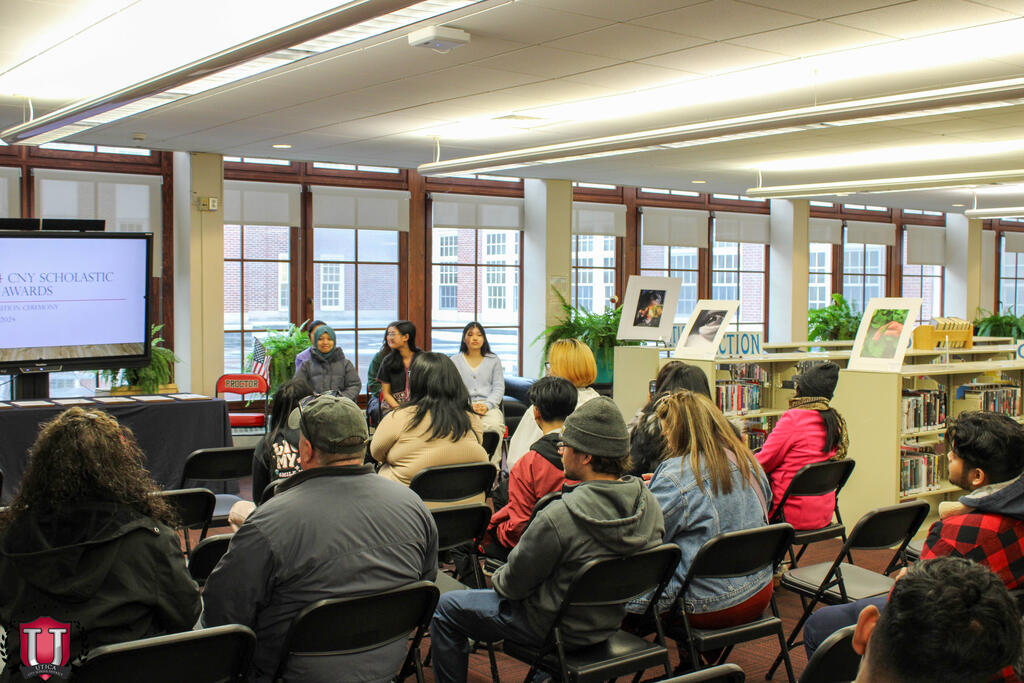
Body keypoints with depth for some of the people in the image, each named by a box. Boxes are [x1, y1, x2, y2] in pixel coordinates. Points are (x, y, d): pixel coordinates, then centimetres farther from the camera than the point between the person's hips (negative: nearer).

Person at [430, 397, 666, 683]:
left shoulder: (559, 517, -33)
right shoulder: (649, 504, -13)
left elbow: (514, 584, -19)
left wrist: (497, 578, 6)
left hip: (560, 628, -7)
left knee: (445, 608, 9)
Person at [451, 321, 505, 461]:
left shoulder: (494, 360, 17)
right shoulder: (455, 361, 14)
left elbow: (499, 388, 10)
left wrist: (487, 405, -9)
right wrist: (469, 406, -10)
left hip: (489, 406, 1)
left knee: (494, 425, -35)